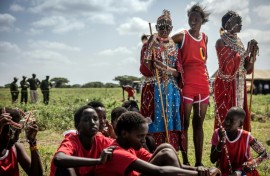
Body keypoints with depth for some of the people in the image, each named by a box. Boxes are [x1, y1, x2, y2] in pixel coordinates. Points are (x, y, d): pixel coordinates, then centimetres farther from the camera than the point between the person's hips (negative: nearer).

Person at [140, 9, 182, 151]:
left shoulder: (174, 46, 12)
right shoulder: (150, 43, 3)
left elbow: (178, 72, 6)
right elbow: (144, 68, -4)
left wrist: (167, 69, -13)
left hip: (171, 90, 3)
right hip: (153, 89, -3)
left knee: (170, 124, 1)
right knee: (154, 123, -8)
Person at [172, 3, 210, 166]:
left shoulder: (205, 38, 14)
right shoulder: (182, 36, -2)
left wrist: (208, 82, 14)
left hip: (203, 84, 5)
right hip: (186, 84, -5)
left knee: (199, 123, 7)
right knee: (185, 123, -3)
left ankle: (199, 162, 12)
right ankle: (185, 161, 2)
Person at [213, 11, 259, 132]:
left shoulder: (239, 42, 12)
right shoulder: (221, 42, -8)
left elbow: (247, 69, 11)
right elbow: (227, 68, -19)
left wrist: (253, 53, -4)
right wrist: (246, 52, -18)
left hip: (239, 87, 7)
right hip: (226, 86, -7)